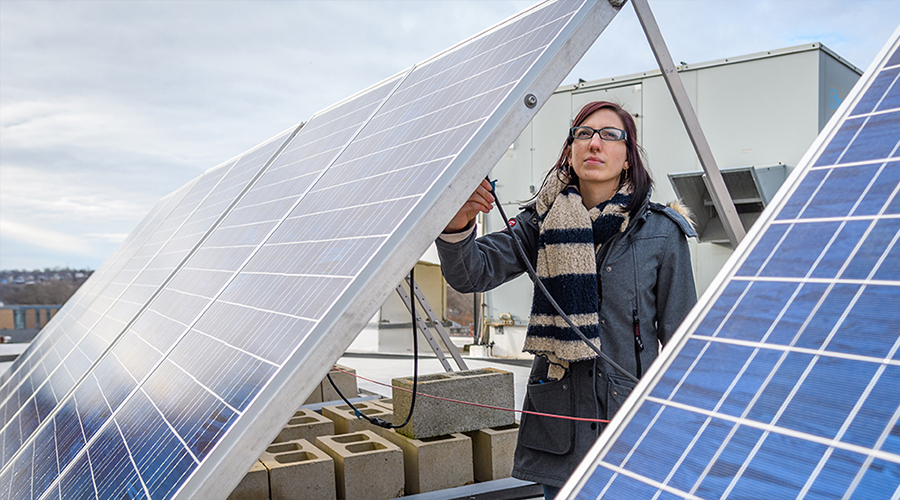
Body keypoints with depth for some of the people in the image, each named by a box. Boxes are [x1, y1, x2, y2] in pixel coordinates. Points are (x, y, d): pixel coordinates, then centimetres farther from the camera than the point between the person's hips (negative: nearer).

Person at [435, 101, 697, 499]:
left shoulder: (661, 232, -3)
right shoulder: (543, 223, 1)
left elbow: (680, 338, 2)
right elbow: (471, 274, -8)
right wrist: (458, 226, -28)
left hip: (633, 416, -1)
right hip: (558, 415, 2)